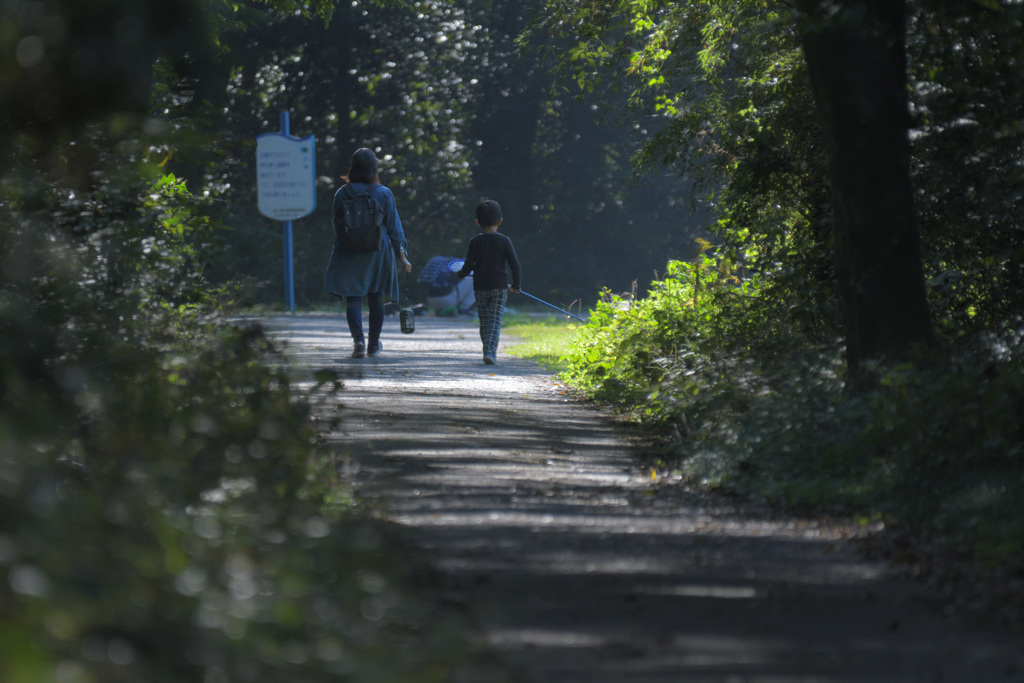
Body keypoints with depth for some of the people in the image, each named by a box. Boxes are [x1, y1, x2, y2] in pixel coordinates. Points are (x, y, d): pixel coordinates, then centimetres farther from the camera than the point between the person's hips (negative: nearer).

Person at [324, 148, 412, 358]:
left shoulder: (342, 193, -3)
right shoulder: (383, 193, -5)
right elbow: (394, 227, -1)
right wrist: (402, 255, 4)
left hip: (349, 252, -1)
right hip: (378, 252, 1)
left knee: (352, 298, -2)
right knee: (376, 299, 13)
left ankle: (358, 340, -22)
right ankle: (373, 344, 24)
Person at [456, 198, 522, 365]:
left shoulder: (475, 242, -3)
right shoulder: (504, 241, -5)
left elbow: (468, 267, -4)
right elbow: (515, 265, -6)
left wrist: (460, 274, 18)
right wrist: (516, 285, 7)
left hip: (480, 288, 1)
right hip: (499, 288, -1)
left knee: (484, 321, 12)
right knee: (495, 320, -2)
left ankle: (489, 352, 16)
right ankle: (490, 351, -19)